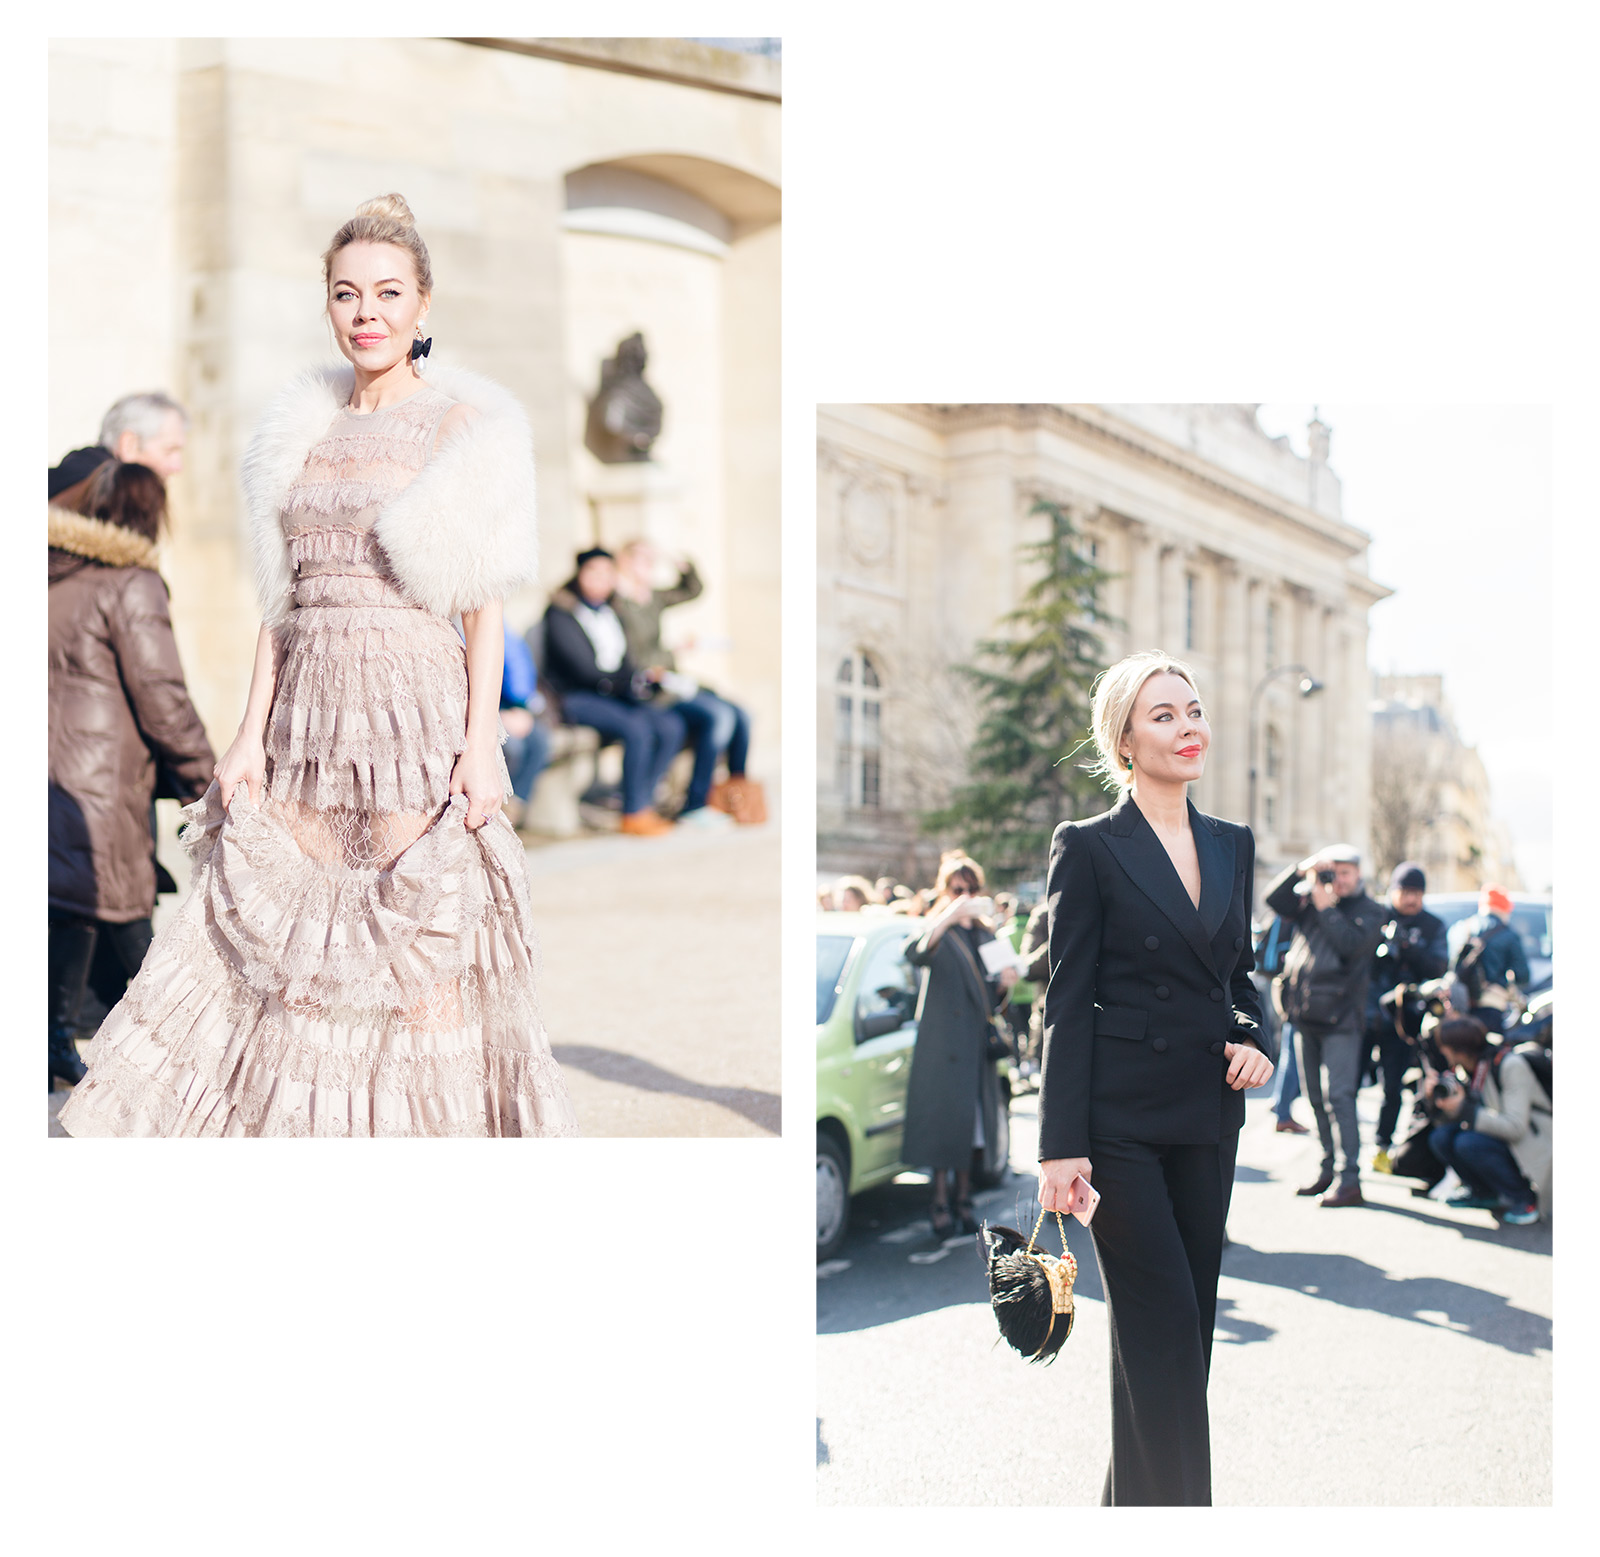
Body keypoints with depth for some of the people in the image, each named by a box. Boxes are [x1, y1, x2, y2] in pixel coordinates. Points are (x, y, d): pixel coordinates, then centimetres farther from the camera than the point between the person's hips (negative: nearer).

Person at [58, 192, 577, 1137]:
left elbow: (485, 605, -5)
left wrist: (482, 741, -12)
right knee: (286, 939, 8)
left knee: (419, 952, -2)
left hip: (415, 705, -6)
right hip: (310, 704, 6)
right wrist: (252, 733, 7)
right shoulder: (309, 424, 13)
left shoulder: (463, 422, -2)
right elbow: (284, 597, 13)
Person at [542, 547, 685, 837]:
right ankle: (635, 813, -19)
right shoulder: (560, 614, -7)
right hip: (575, 699, -7)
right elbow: (585, 670, -15)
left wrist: (644, 679, -9)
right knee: (637, 728, -31)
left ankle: (642, 804, -11)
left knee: (671, 725, -17)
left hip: (614, 694, 7)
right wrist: (632, 682, -15)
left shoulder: (611, 614, 16)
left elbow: (625, 664, 13)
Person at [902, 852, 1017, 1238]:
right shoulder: (940, 931, -1)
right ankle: (940, 1203, -3)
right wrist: (947, 918, -40)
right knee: (944, 1120, -9)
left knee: (971, 1121, 6)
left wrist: (1003, 983, -1)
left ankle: (963, 1199, 15)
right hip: (942, 1043, -5)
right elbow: (916, 955, -27)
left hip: (977, 1043, 5)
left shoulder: (985, 934, 17)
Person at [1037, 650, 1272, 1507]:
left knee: (1185, 1324, 10)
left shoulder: (1232, 845, 11)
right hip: (1121, 1115, -6)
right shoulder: (1089, 847, -6)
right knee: (1163, 1325, -7)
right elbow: (1067, 1001, -8)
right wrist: (1061, 1145, -13)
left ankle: (1135, 1498, 23)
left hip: (1208, 1114, 6)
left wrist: (1257, 1039, -1)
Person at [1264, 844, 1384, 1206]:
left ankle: (1350, 1179, -11)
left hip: (1340, 1017, -6)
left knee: (1338, 1096, -12)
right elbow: (1274, 900, 5)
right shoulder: (1310, 899, 13)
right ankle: (1326, 1169, 21)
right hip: (1305, 1013, 6)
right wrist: (1301, 871, -5)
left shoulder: (1369, 911, 0)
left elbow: (1352, 943, -16)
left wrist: (1327, 907, -11)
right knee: (1315, 1096, 12)